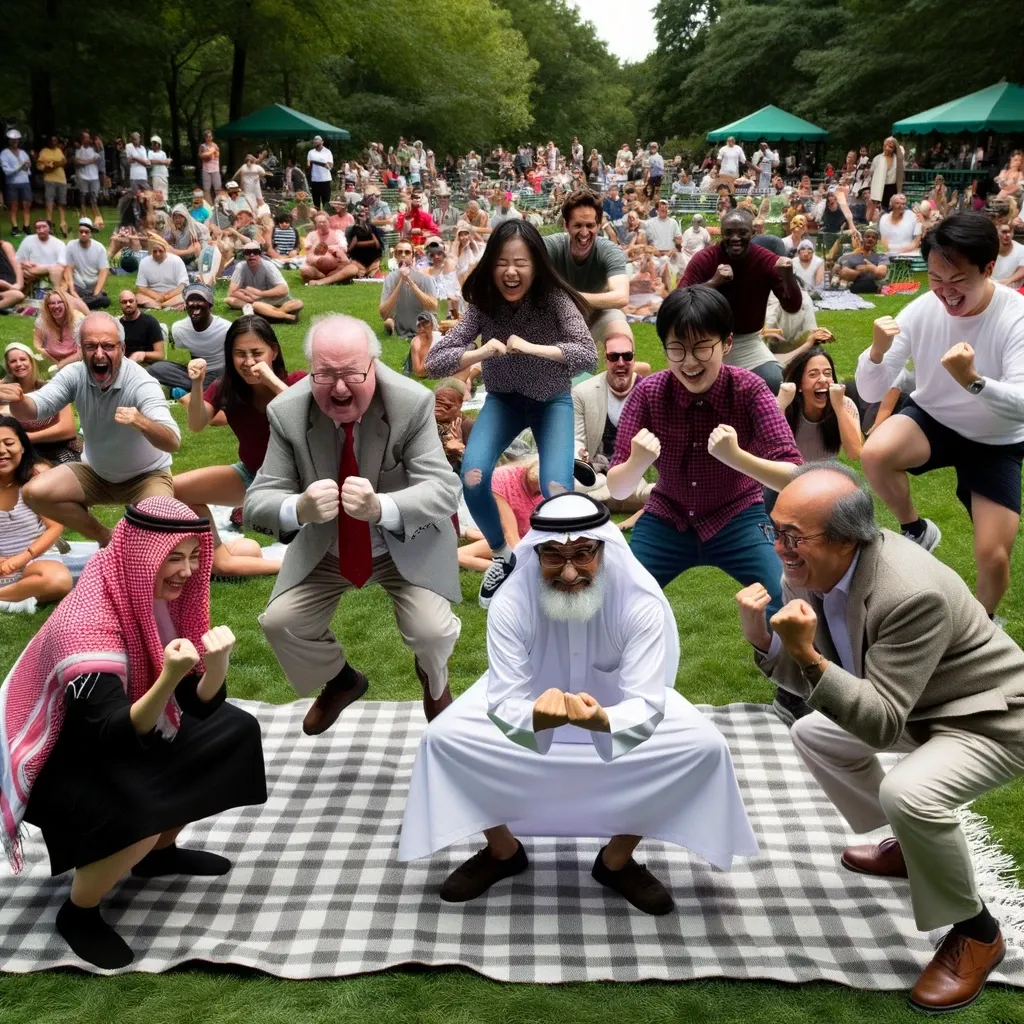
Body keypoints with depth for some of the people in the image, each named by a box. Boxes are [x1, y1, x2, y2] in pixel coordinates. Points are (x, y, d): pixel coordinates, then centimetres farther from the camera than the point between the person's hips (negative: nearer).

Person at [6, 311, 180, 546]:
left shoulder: (141, 384, -29)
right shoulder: (75, 375, -15)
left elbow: (173, 442, -39)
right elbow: (33, 410, -21)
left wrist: (141, 422, -60)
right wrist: (17, 401, -45)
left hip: (146, 476, -5)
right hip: (97, 473, 5)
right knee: (35, 493, -13)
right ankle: (106, 539, 6)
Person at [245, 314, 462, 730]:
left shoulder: (412, 404, -27)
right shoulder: (287, 412, -21)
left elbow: (444, 490, -31)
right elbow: (257, 501, -21)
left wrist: (381, 507, -53)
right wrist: (299, 509, -47)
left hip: (407, 543, -2)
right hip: (325, 547, 3)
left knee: (431, 631, -20)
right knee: (279, 623, -9)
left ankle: (433, 680, 22)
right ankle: (340, 680, 27)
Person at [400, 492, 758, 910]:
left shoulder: (642, 602, -32)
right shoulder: (510, 602, -31)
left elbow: (646, 705, -34)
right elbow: (503, 702, -31)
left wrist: (602, 720, -57)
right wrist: (538, 717, -55)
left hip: (617, 701, 0)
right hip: (530, 697, 0)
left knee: (704, 746, -21)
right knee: (443, 737, -21)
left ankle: (617, 860, 3)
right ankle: (502, 851, 8)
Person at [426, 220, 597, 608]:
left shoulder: (555, 299, -24)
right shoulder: (483, 303, -19)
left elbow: (589, 356, -35)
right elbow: (433, 362, -23)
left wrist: (533, 348, -48)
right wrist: (481, 353, -42)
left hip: (552, 401, -2)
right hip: (504, 399, 2)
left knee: (556, 490, -24)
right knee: (472, 478, -22)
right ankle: (502, 556, 7)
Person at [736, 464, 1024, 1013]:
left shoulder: (912, 594, -37)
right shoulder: (810, 567, -13)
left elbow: (882, 724, -33)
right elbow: (809, 680, -5)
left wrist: (809, 654, -44)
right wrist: (760, 637, -23)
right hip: (918, 706, 9)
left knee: (908, 792, -32)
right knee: (812, 735, 15)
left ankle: (976, 932, -4)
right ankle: (914, 845, 32)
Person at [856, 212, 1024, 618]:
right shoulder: (922, 310, -19)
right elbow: (871, 393, -18)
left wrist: (972, 380, -52)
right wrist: (877, 352, -40)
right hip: (933, 419, 1)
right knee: (874, 454, -31)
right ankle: (915, 531, 0)